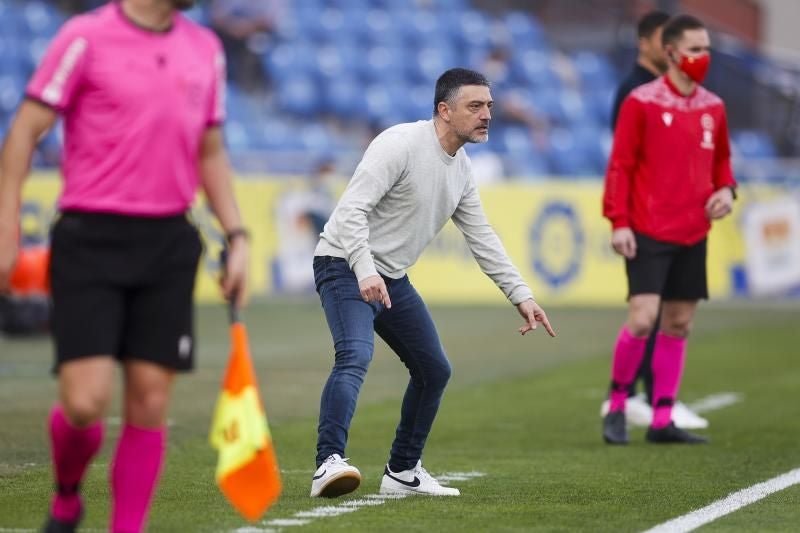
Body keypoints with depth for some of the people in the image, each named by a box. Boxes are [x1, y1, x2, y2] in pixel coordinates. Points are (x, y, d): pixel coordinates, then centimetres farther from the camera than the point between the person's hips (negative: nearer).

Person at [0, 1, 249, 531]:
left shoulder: (205, 49, 11)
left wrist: (237, 236, 10)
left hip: (168, 245, 5)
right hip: (91, 242, -4)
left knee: (150, 403, 0)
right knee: (85, 402, -10)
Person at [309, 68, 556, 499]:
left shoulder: (461, 170, 9)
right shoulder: (401, 145, -19)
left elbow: (482, 239, 16)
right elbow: (351, 209, -26)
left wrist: (521, 296, 11)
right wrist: (365, 272, -38)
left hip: (393, 278, 9)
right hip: (346, 268, -9)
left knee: (434, 370, 12)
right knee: (355, 356, -30)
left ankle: (402, 471, 25)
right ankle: (329, 464, -39)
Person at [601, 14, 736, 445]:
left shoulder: (713, 107, 9)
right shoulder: (641, 102, -7)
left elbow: (721, 160, 22)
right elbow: (620, 165, -6)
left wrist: (725, 189, 1)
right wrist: (618, 222, -12)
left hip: (693, 234, 6)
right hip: (648, 232, -6)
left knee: (679, 324, 7)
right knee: (642, 319, -14)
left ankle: (662, 421, 13)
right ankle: (617, 407, 6)